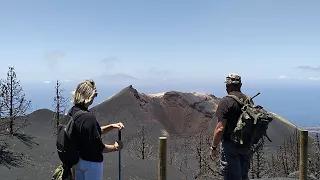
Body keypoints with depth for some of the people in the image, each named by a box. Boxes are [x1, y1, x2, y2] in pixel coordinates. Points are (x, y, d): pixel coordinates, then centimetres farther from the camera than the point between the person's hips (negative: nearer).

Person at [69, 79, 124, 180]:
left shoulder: (72, 112, -3)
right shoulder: (88, 117, -29)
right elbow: (98, 147, -24)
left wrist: (111, 126, 1)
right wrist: (115, 147, -7)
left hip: (78, 159, 8)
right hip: (91, 162, -8)